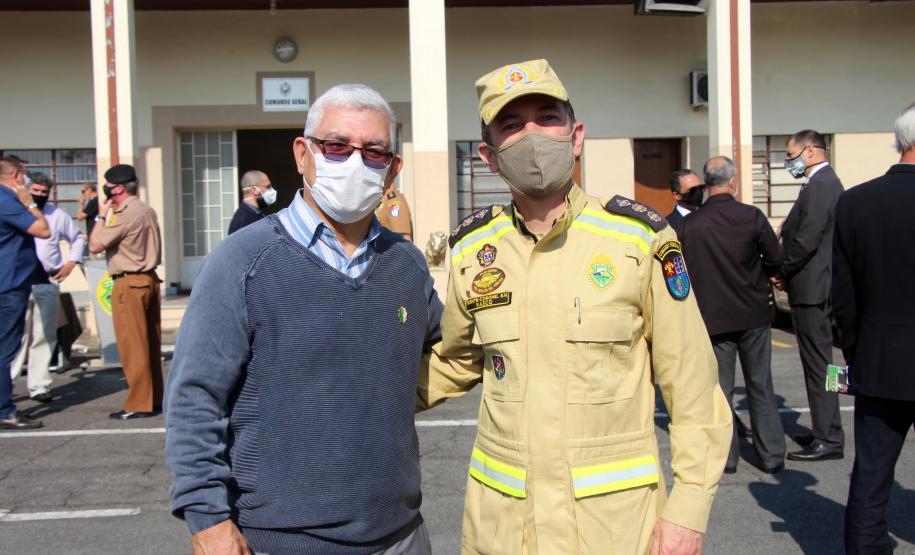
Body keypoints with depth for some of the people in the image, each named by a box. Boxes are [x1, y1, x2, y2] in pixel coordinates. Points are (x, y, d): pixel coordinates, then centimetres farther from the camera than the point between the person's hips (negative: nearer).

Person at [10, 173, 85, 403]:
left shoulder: (58, 215, 12)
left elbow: (78, 238, 23)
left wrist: (71, 262, 13)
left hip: (48, 283, 2)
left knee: (44, 337, 5)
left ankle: (39, 386, 11)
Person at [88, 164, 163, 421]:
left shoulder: (125, 215, -16)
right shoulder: (147, 211, 11)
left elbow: (95, 245, -12)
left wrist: (102, 216, -1)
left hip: (129, 283, -9)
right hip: (149, 279, 9)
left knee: (132, 345, -3)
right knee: (151, 343, 12)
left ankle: (139, 404, 1)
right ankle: (155, 398, 19)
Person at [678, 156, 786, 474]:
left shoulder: (689, 225, -10)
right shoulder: (752, 216, -11)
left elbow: (683, 272, -4)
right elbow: (776, 261, -4)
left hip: (713, 317, 0)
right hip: (754, 315, 0)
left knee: (720, 388, 10)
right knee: (761, 387, 11)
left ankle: (726, 455, 15)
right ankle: (771, 455, 17)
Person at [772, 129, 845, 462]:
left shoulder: (820, 186, -17)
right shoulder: (825, 182, 16)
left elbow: (806, 240, -23)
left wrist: (781, 272, -9)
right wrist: (786, 273, 9)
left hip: (811, 288, -10)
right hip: (815, 287, 10)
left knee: (818, 362, -5)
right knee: (817, 361, 16)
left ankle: (829, 440, 2)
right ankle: (824, 431, 26)